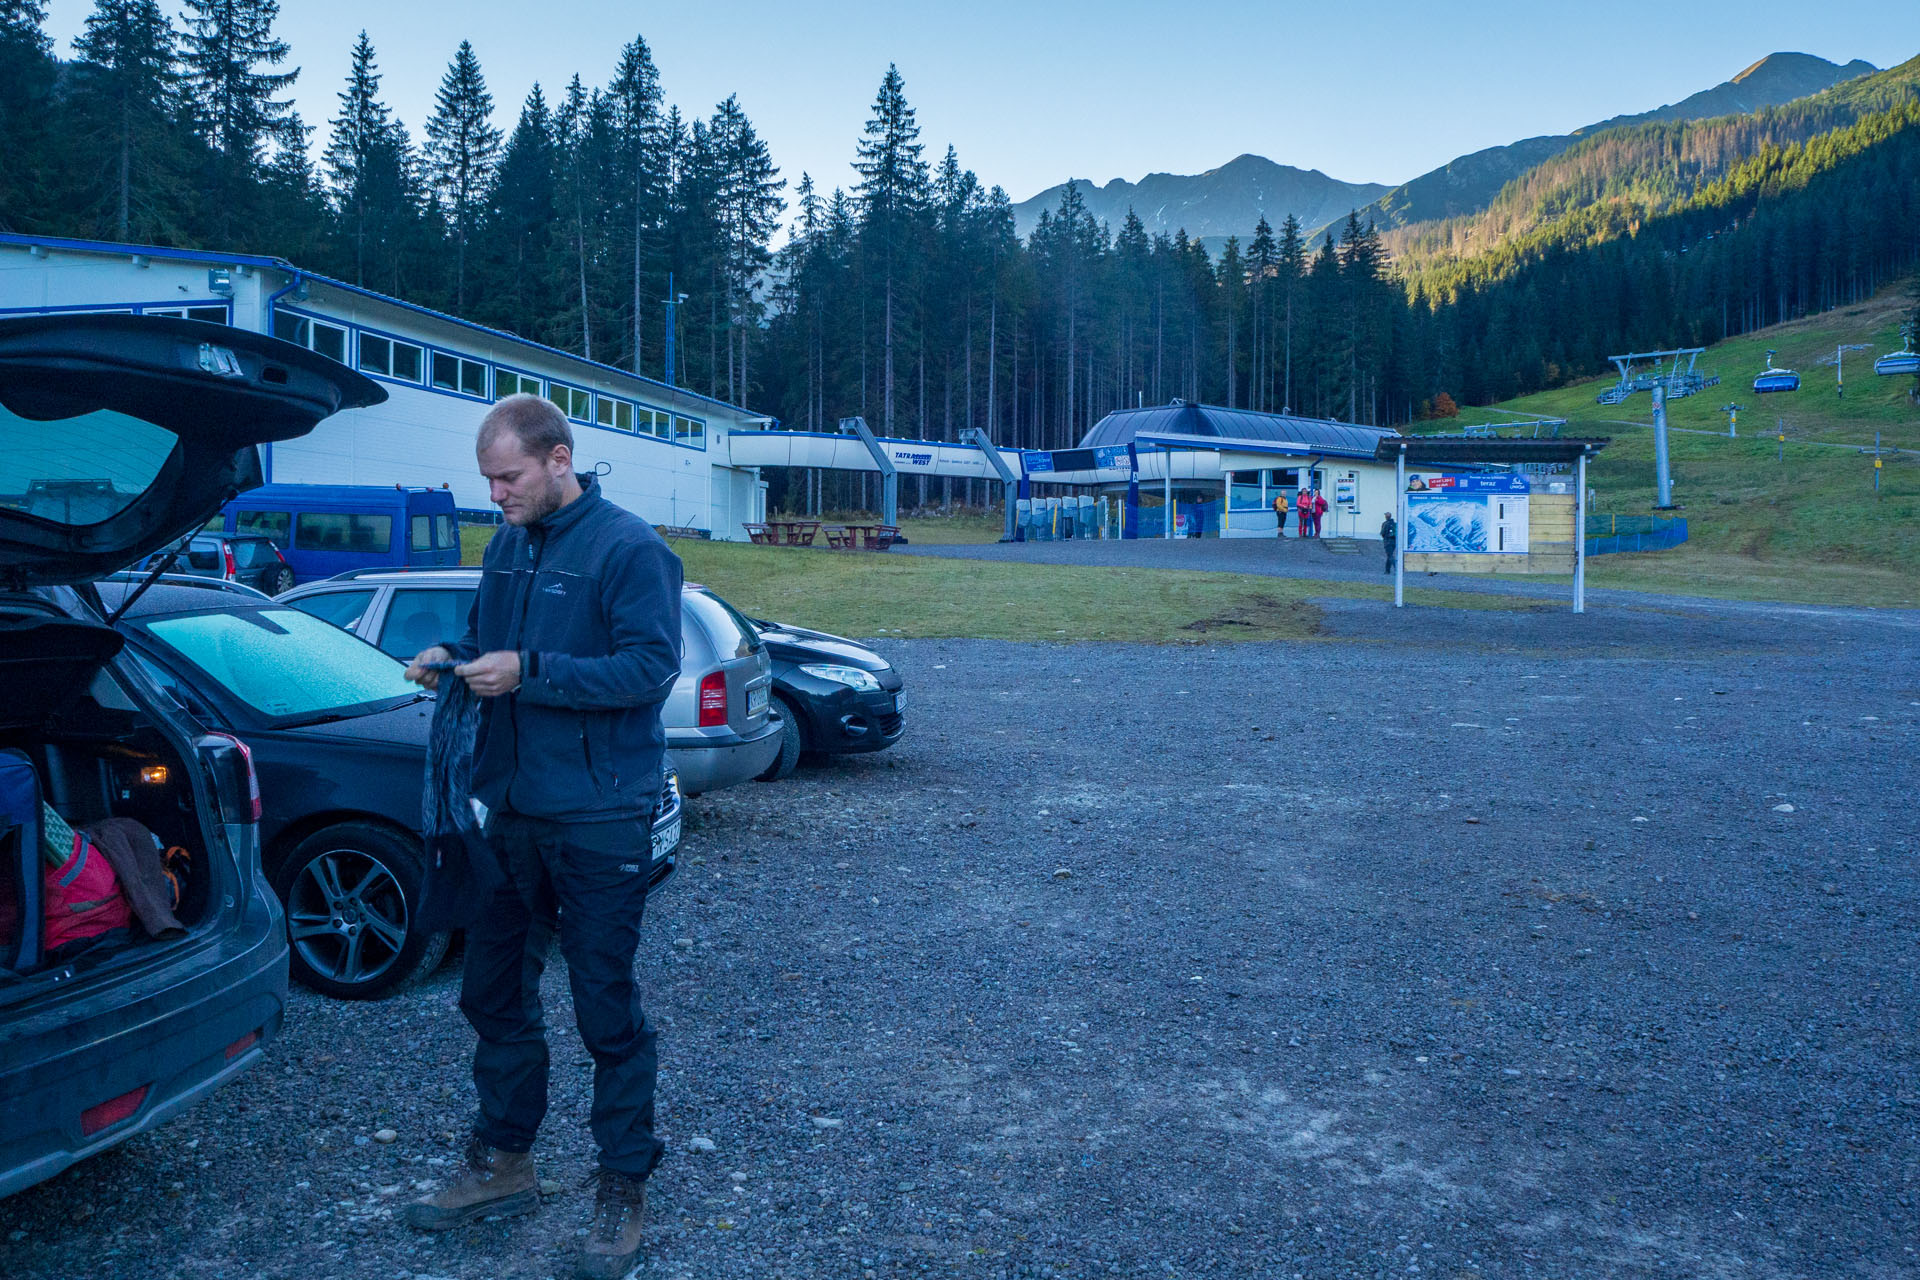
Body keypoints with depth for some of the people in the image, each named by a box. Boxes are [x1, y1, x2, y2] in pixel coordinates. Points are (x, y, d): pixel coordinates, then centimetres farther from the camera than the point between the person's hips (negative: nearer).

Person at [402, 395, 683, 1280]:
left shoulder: (628, 547, -12)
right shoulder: (507, 548, 12)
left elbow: (652, 666, -20)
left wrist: (529, 672, -23)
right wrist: (451, 657, 1)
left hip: (598, 819, -7)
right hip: (512, 809, 8)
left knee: (606, 1008, 2)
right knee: (494, 991, 16)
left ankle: (623, 1190, 18)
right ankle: (502, 1163, 34)